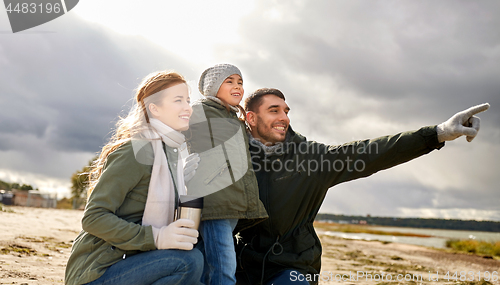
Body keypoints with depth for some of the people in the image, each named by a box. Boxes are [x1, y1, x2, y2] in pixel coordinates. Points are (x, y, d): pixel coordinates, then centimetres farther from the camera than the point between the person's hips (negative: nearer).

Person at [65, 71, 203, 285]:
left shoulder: (172, 153, 11)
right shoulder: (135, 151, -16)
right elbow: (94, 217, -20)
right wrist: (155, 237, -29)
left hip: (128, 263, 8)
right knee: (188, 260, -27)